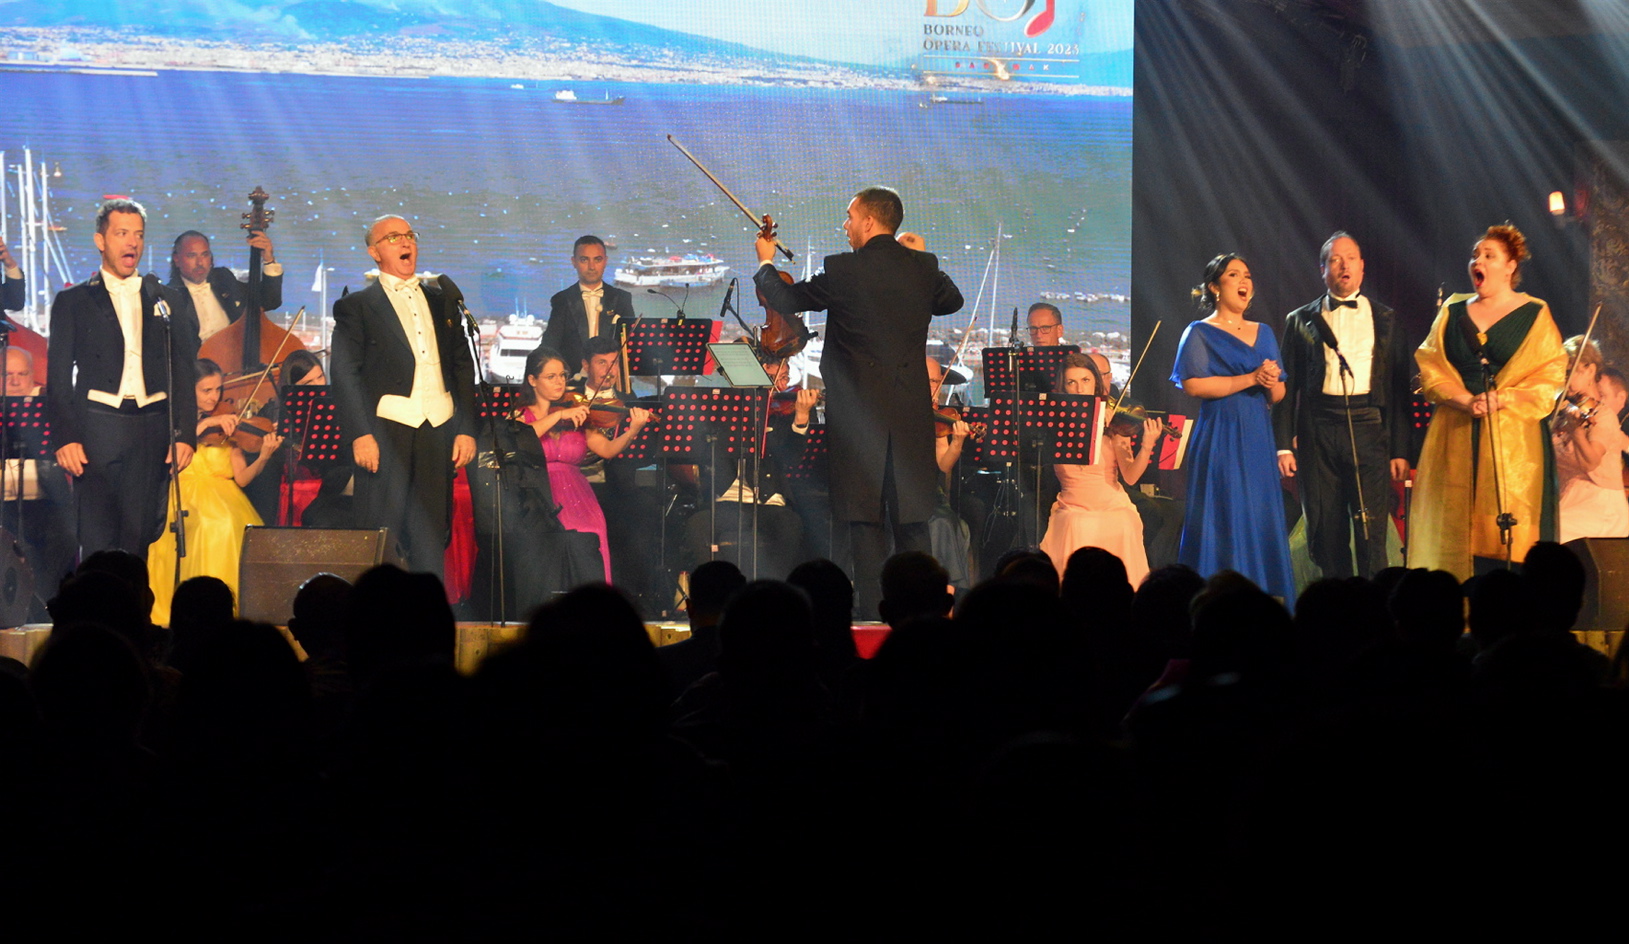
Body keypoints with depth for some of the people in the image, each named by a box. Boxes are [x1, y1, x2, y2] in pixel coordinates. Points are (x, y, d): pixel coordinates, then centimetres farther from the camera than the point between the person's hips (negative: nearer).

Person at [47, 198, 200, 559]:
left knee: (140, 536, -2)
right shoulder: (73, 302, 10)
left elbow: (184, 374, 13)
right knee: (96, 540, -7)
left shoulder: (169, 302, 16)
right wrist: (65, 437, -8)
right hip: (98, 430, -2)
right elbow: (58, 377, 5)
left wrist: (185, 434, 1)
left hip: (153, 431, 2)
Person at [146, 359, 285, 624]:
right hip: (185, 496, -2)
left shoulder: (227, 426, 15)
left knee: (232, 524, -31)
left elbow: (241, 478, 4)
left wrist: (263, 458, -14)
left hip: (222, 498, 2)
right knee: (212, 524, -34)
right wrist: (205, 424, -14)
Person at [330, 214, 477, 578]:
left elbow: (463, 367, 16)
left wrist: (466, 428, 6)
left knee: (431, 535, 4)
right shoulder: (356, 306, 5)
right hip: (387, 431, -4)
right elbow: (344, 374, -3)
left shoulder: (441, 301, 18)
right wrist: (360, 434, -14)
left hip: (439, 430, 4)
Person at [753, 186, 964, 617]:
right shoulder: (923, 266, 2)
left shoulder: (842, 270, -10)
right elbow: (952, 301, 23)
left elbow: (784, 299, 3)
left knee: (866, 520, -1)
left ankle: (872, 610, -3)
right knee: (912, 521, 10)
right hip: (911, 413, 4)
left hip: (861, 412, -4)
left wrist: (765, 264, 22)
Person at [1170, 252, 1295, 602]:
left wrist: (1272, 382, -8)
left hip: (1258, 441, 5)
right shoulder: (1200, 333, 1)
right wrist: (1251, 379, -16)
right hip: (1221, 439, -5)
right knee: (1225, 523, -9)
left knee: (1263, 521, 0)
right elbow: (1193, 384, -14)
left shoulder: (1264, 334, 17)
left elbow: (1279, 394, 16)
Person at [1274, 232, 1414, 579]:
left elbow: (1399, 387, 9)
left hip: (1368, 428, -1)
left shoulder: (1384, 320, 11)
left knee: (1371, 536, -8)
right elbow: (1287, 385, 10)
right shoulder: (1301, 321, 12)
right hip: (1319, 432, 1)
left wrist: (1400, 450, 3)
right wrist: (1284, 445, 1)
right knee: (1326, 535, 2)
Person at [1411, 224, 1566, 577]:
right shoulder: (1453, 312, 14)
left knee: (1509, 534, -9)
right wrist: (1465, 400, -12)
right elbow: (1430, 369, 6)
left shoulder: (1534, 315, 5)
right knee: (1458, 529, -4)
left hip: (1513, 440, -3)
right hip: (1456, 440, 3)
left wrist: (1502, 399, -15)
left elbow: (1550, 378, -1)